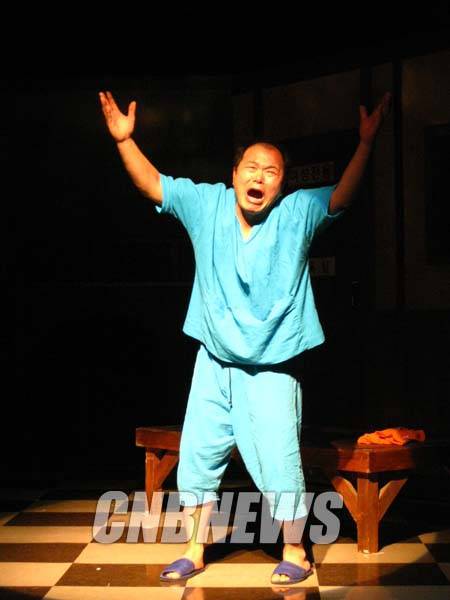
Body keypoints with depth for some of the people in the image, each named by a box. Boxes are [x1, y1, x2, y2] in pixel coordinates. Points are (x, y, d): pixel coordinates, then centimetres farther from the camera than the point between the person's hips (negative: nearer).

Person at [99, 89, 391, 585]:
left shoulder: (297, 214, -10)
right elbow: (152, 184, -2)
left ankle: (294, 551, 17)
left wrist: (366, 143, -38)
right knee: (197, 454, 10)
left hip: (271, 368, -3)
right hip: (214, 362, 4)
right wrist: (125, 140, -15)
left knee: (277, 460, -4)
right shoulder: (206, 203, -2)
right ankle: (194, 549, 27)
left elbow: (341, 196, -24)